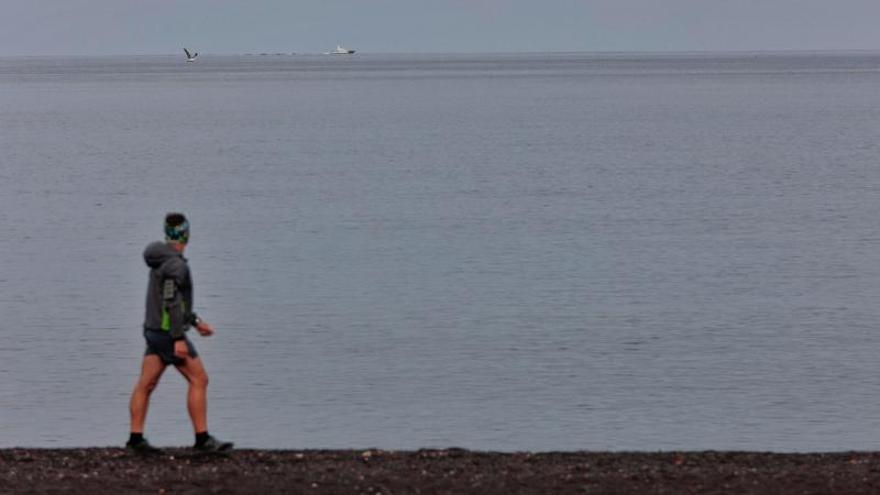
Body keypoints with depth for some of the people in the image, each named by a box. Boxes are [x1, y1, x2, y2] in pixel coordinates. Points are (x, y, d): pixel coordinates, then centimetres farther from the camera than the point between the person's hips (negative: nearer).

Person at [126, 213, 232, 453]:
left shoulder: (162, 260, 12)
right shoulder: (175, 263, -20)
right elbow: (171, 302, -25)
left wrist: (196, 322, 22)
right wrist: (179, 339, -25)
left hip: (155, 330, 10)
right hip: (169, 333, -10)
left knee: (146, 384, 7)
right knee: (199, 380, -4)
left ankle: (136, 438, 7)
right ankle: (202, 438, -3)